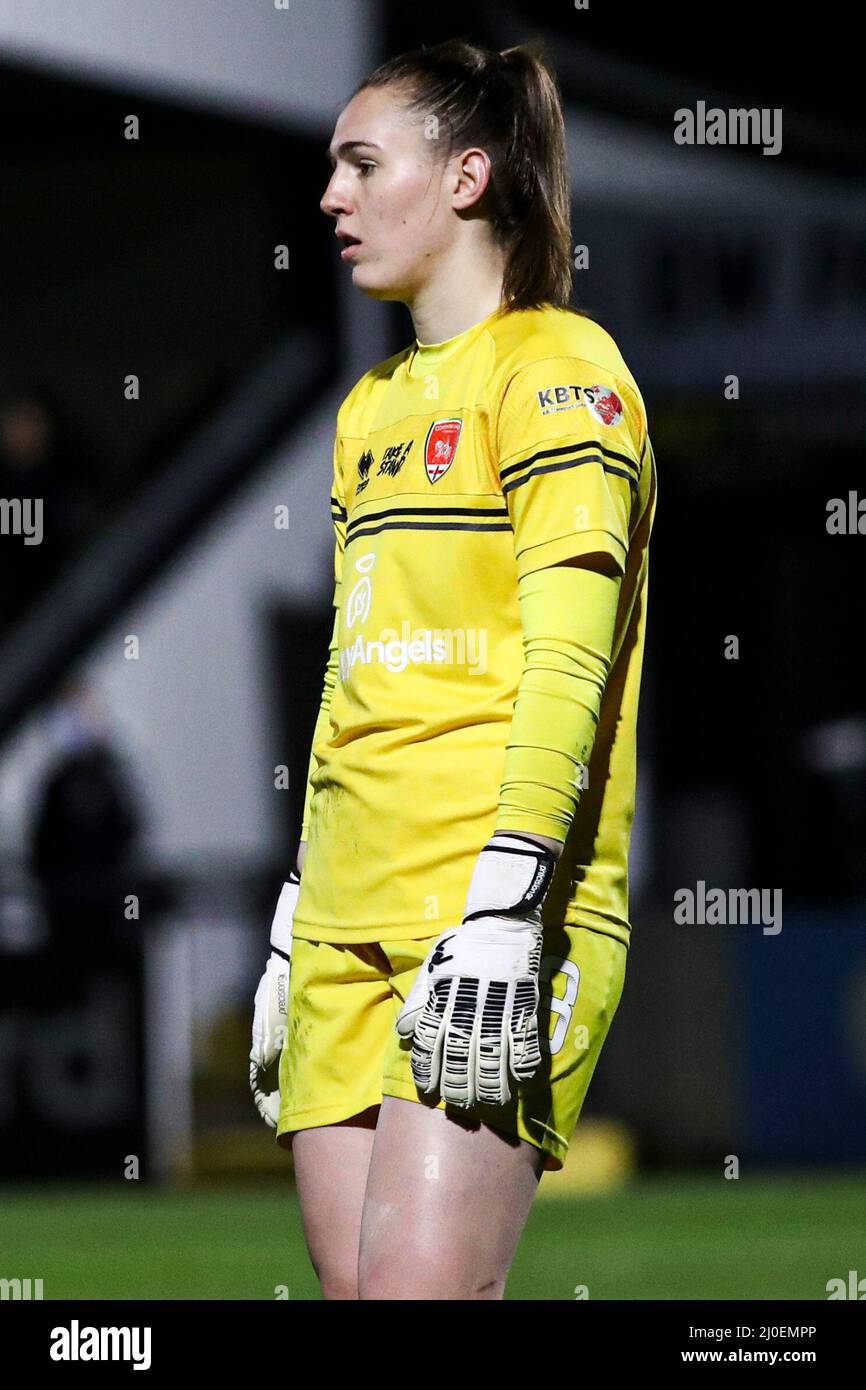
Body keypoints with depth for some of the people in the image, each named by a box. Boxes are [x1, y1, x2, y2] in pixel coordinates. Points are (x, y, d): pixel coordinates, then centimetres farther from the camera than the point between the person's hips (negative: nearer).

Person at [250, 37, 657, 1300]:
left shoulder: (554, 366, -3)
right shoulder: (371, 406, 23)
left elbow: (567, 662, -13)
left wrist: (504, 910, -21)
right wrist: (294, 921, 21)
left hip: (497, 915, -8)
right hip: (351, 921, 8)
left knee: (420, 1286, -18)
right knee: (352, 1283, -1)